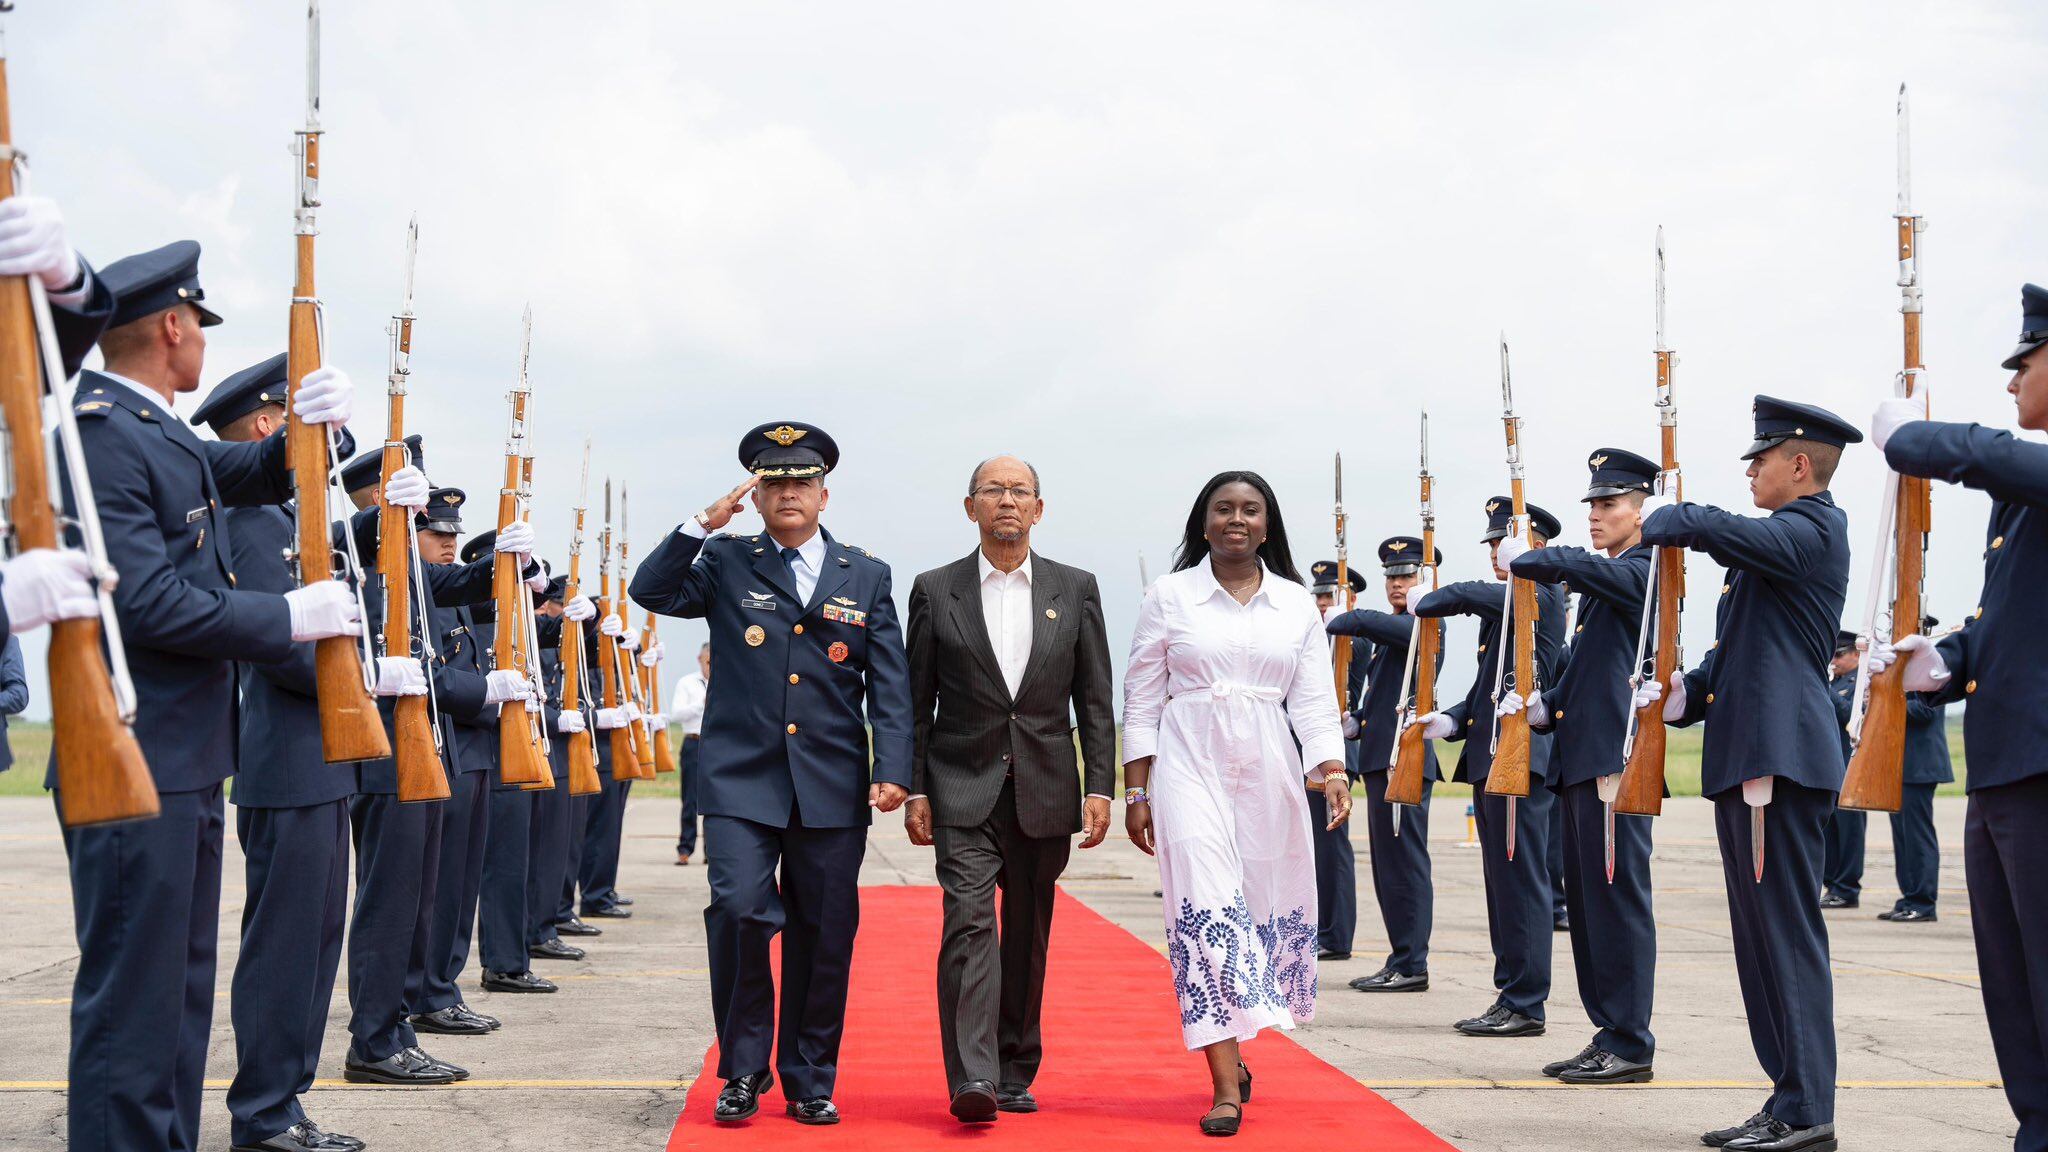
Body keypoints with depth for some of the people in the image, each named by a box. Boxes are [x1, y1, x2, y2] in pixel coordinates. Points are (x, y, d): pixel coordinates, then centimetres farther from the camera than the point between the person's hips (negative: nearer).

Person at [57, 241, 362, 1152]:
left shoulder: (159, 432, 13)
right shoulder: (100, 435, -17)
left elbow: (256, 475, 24)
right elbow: (148, 602, -23)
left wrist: (310, 427, 2)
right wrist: (291, 616, -14)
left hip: (186, 764, 10)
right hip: (137, 766, -10)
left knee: (179, 992, 17)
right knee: (131, 999, -5)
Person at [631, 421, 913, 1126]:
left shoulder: (866, 576, 10)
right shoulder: (725, 564, 9)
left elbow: (890, 686, 6)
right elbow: (651, 592, -6)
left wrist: (893, 771, -5)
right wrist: (703, 524, -11)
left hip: (833, 787, 1)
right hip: (742, 778, -1)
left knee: (823, 936, 5)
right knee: (738, 910, -15)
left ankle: (810, 1082, 21)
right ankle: (742, 1071, 4)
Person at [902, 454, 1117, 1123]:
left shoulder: (1075, 589, 7)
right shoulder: (935, 591, 4)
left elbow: (1095, 700, 6)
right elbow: (916, 703, 4)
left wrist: (1099, 788, -1)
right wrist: (914, 790, -2)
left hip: (1044, 792, 2)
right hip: (964, 790, -2)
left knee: (1028, 935, 9)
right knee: (969, 921, -15)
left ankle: (1016, 1073, 20)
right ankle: (972, 1077, -19)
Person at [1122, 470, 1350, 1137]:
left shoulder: (1296, 602, 10)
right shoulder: (1170, 595, 4)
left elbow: (1314, 699, 6)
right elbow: (1142, 699, 5)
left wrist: (1332, 769, -10)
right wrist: (1136, 790, 0)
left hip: (1269, 771, 3)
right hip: (1190, 764, -3)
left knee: (1265, 908, 6)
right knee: (1207, 911, -12)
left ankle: (1231, 1051, 29)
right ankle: (1226, 1088, -12)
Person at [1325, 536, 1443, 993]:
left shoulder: (1425, 622, -10)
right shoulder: (1393, 629, 20)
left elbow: (1363, 621, -24)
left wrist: (1332, 622, -5)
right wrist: (1357, 721, 15)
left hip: (1403, 760, -10)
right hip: (1383, 758, 10)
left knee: (1404, 861, -8)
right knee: (1390, 864, 12)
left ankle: (1411, 965, -5)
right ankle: (1401, 961, 18)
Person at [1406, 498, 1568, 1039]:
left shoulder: (1542, 593, -8)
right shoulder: (1507, 602, 21)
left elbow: (1467, 596, -22)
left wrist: (1425, 602, -2)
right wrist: (1452, 720, 4)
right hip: (1491, 757, 10)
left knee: (1521, 879, -7)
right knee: (1503, 882, 12)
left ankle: (1525, 1004, -3)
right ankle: (1511, 996, 18)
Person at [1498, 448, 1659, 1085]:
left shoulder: (1643, 571, -7)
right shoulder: (1601, 586, 22)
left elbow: (1586, 568, -26)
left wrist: (1524, 558, -8)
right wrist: (1544, 706, 7)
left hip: (1617, 758, -10)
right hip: (1580, 759, 10)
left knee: (1618, 895, -6)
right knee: (1586, 899, 11)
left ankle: (1629, 1044, -1)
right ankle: (1609, 1034, 18)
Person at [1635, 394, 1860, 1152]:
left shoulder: (1812, 530, -9)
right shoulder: (1779, 538, 21)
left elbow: (1713, 530, -26)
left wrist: (1662, 517, -6)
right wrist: (1685, 692, 8)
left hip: (1781, 759, -10)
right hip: (1747, 757, 10)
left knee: (1789, 931, -7)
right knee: (1760, 936, 11)